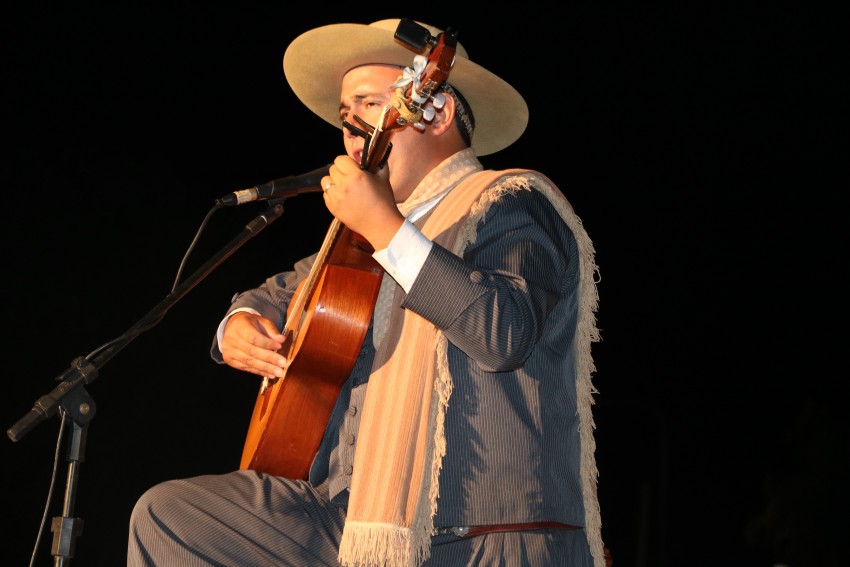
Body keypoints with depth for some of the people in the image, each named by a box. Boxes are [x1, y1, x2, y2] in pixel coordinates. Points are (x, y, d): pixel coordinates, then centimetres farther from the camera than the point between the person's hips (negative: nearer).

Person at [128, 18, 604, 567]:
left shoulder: (508, 202, -3)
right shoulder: (358, 230, 20)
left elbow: (505, 334, -22)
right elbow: (281, 293, 35)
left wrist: (385, 229, -21)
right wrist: (240, 323, 11)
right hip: (352, 512, 8)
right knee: (165, 515, -2)